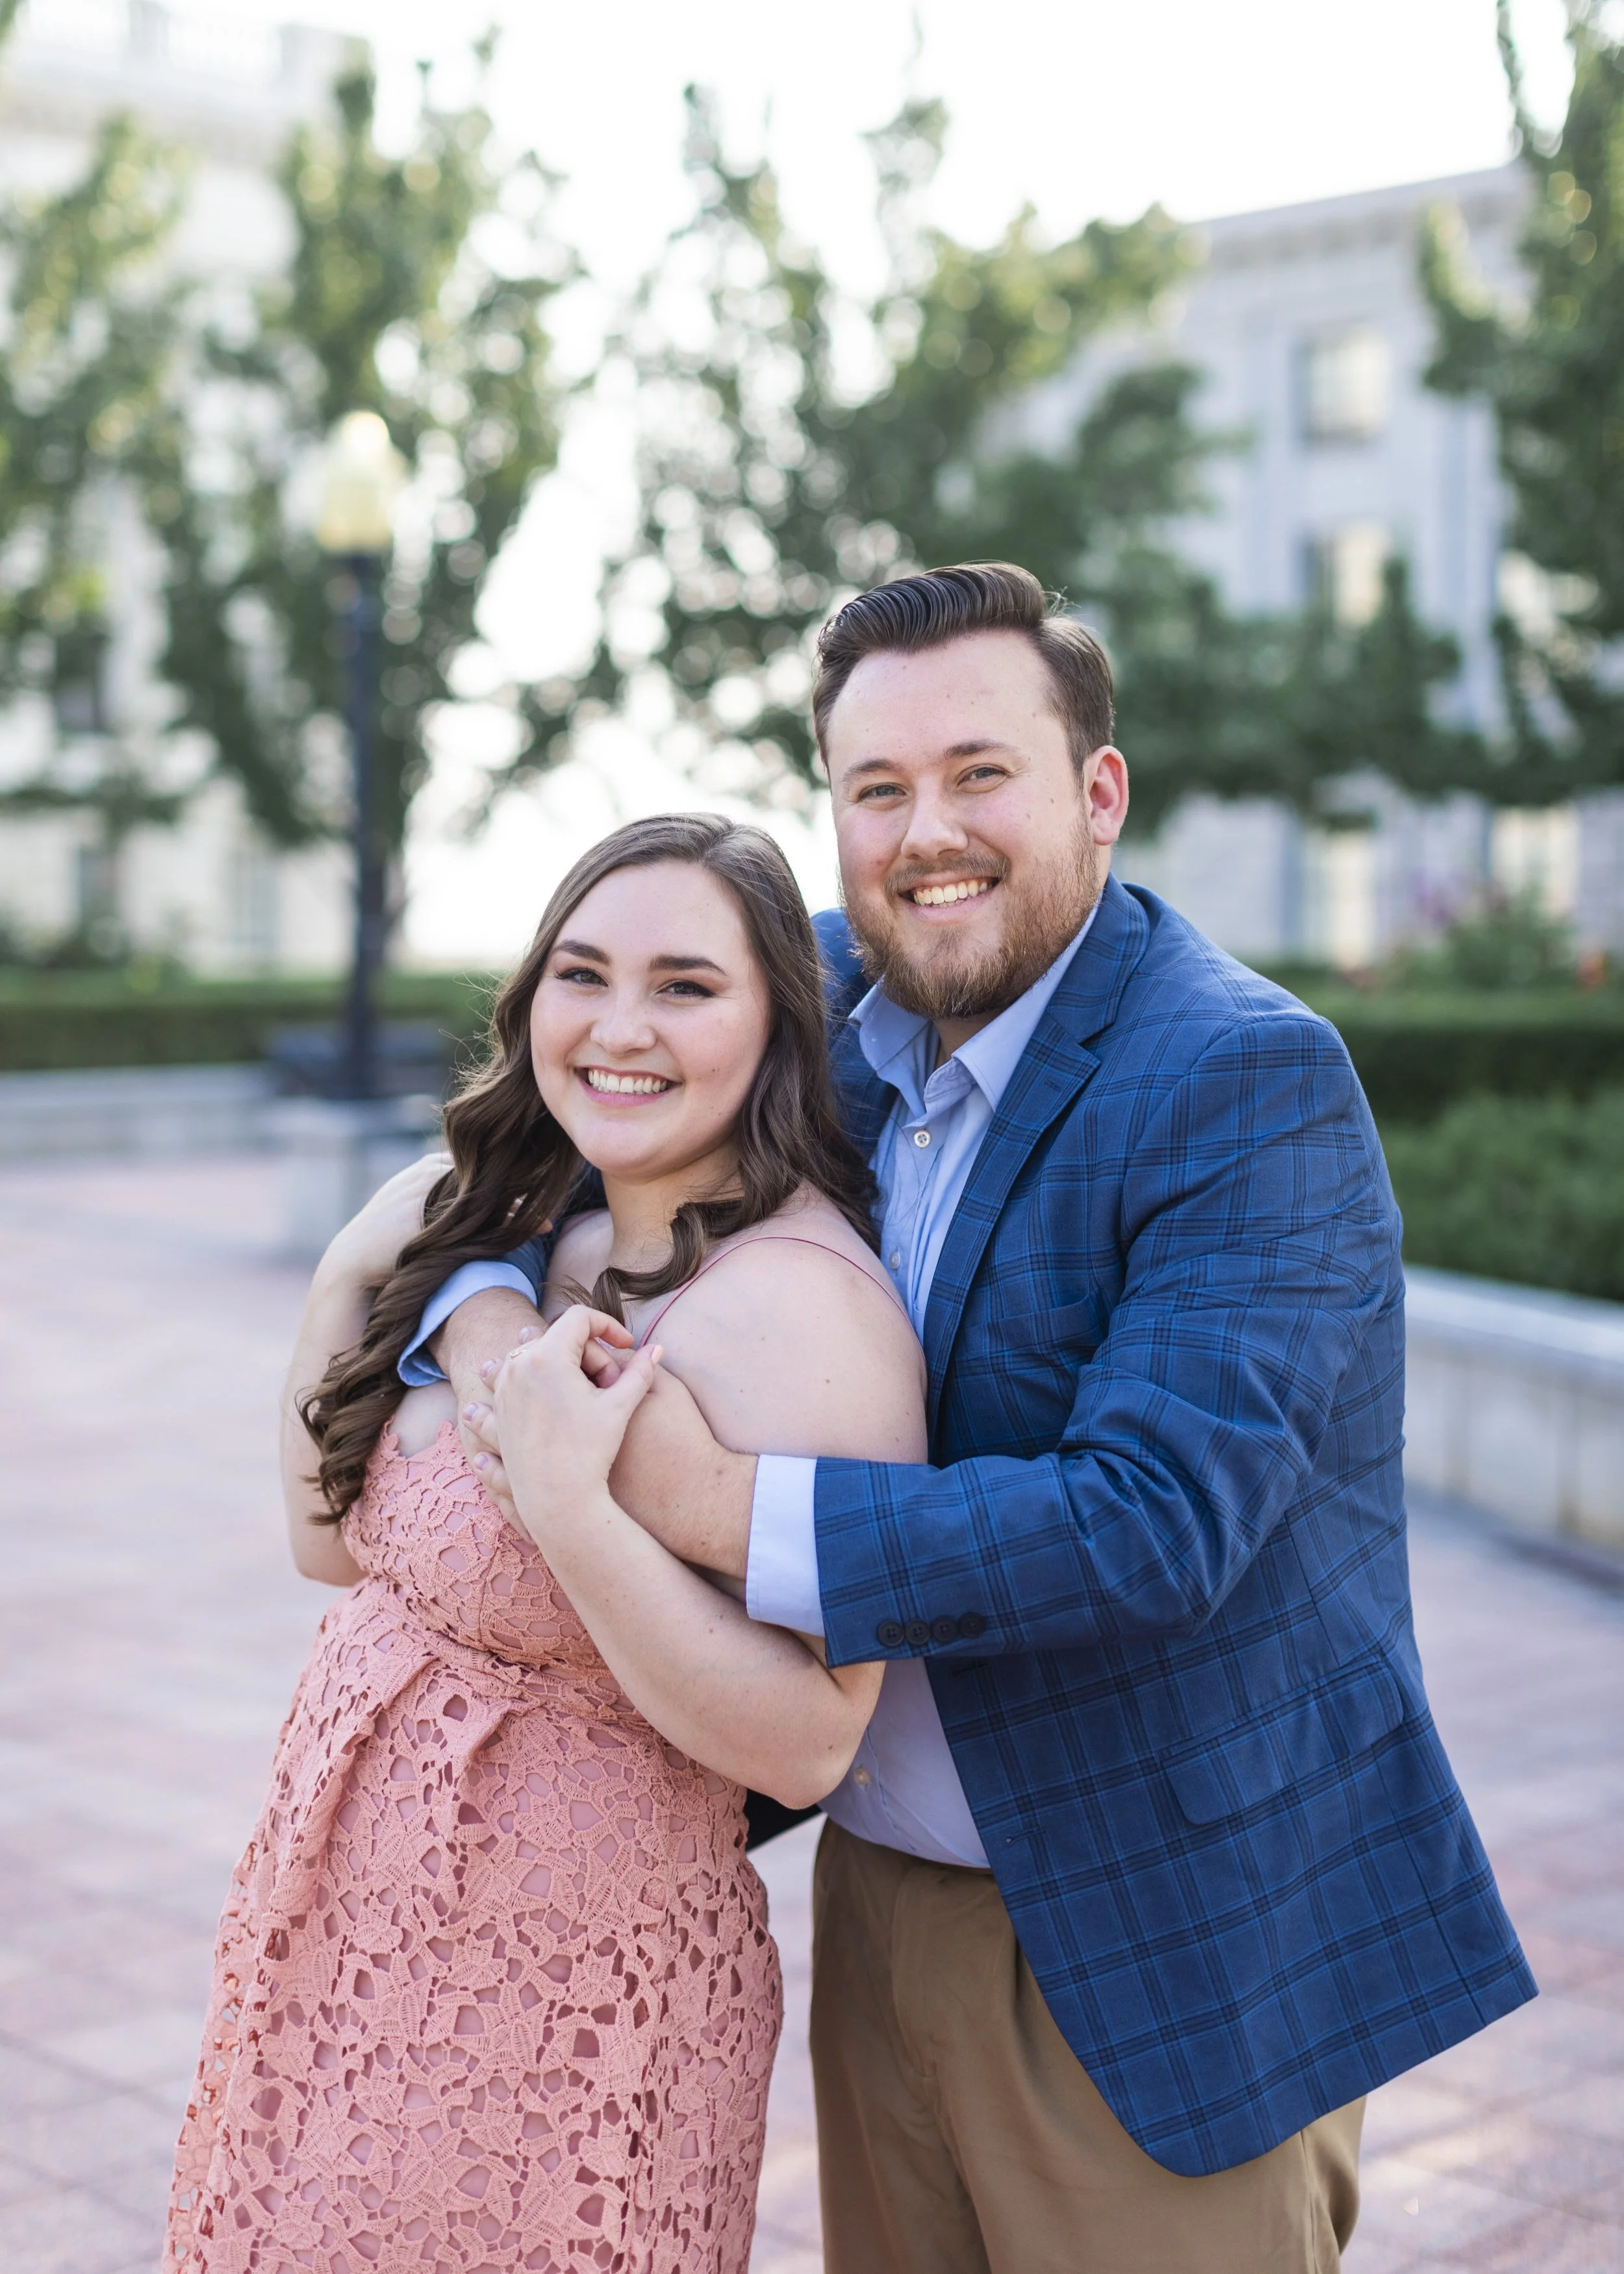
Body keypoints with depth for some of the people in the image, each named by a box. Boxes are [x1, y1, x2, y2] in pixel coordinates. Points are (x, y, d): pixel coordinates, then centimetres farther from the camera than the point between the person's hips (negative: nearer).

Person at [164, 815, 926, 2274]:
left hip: (568, 1985, -7)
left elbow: (807, 1748, -24)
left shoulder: (799, 1304, -23)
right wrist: (352, 1277, 0)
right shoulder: (514, 1223, 1)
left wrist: (570, 1507, -32)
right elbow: (332, 1540, 8)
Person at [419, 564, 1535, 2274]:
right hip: (881, 1893, 6)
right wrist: (485, 1311, -12)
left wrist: (713, 1503, -27)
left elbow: (1155, 1525, -27)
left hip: (1165, 1948, -6)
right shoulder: (830, 999, 2)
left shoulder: (1250, 1079, -18)